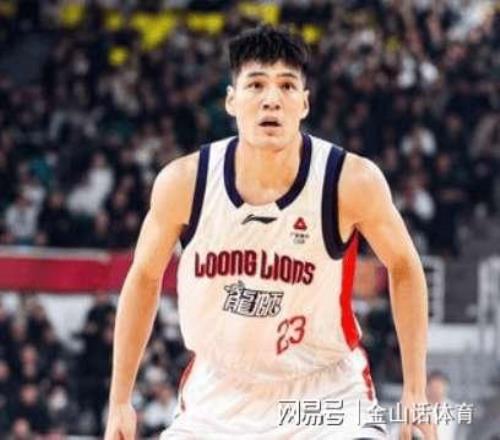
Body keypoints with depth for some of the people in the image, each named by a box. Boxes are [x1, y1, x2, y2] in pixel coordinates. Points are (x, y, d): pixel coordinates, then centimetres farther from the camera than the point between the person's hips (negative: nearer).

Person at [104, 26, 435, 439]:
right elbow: (144, 278, 3)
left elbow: (404, 267, -1)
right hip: (218, 395, 2)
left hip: (325, 394, -2)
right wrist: (120, 401, 4)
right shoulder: (184, 182, -14)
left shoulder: (351, 181, -18)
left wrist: (416, 392, -4)